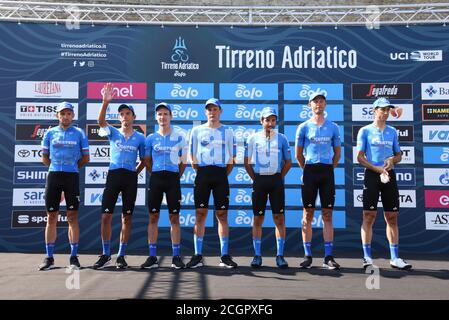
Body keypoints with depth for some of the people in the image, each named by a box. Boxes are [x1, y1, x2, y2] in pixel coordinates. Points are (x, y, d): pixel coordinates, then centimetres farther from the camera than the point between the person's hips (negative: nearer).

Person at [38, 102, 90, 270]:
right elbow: (45, 157, 14)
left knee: (72, 217, 1)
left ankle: (74, 256, 9)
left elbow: (85, 158, 8)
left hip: (72, 177, -1)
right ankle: (49, 258, 13)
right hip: (53, 176, 2)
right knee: (51, 217, 4)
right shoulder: (50, 133, 8)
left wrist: (71, 167, 10)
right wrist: (58, 167, 12)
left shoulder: (79, 133, 4)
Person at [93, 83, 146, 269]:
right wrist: (106, 102, -25)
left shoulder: (140, 138, 8)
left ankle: (121, 256, 14)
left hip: (130, 177, 0)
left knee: (127, 218, 4)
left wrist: (135, 172, 4)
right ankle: (106, 255, 12)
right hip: (113, 175, 0)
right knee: (106, 216, -2)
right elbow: (101, 121, -13)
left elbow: (144, 160, 16)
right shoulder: (113, 133, 7)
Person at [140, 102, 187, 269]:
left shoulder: (179, 137, 5)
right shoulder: (151, 138, 7)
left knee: (174, 217, 2)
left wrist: (176, 177, 4)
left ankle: (176, 256, 8)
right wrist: (156, 175, 8)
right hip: (156, 178, 1)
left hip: (173, 178, -1)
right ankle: (152, 257, 10)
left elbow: (183, 161, 9)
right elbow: (147, 160, 15)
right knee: (153, 217, 3)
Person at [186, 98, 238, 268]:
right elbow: (192, 156, 10)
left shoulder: (227, 131, 8)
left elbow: (232, 158, 10)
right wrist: (200, 173, 4)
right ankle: (198, 256, 6)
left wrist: (224, 175, 3)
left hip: (221, 174, 0)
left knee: (222, 214, 2)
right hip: (202, 173, 0)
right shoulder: (197, 130, 8)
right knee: (200, 214, 0)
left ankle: (225, 256, 9)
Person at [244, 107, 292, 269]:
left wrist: (279, 177, 3)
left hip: (276, 180, 0)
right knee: (258, 218, 3)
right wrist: (255, 179, 2)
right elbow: (247, 162, 8)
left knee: (279, 218, 0)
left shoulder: (281, 138, 5)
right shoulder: (253, 138, 4)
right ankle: (257, 255, 11)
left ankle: (280, 255, 8)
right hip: (259, 180, 0)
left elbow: (288, 162, 10)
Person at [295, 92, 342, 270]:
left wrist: (328, 168, 12)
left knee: (327, 215, 2)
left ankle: (328, 257, 7)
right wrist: (307, 170, 9)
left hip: (327, 172, 1)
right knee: (308, 214, 1)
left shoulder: (333, 127, 10)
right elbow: (298, 154, 9)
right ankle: (307, 256, 8)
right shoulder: (303, 127, 5)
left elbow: (337, 152, 16)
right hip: (310, 171, -1)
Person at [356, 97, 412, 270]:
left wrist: (392, 160, -5)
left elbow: (399, 155, 18)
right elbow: (360, 157, -2)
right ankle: (367, 257, 2)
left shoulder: (392, 131, 14)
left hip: (389, 176, 4)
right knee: (369, 216, -5)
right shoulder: (365, 131, 2)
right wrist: (378, 169, -12)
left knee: (392, 217, 5)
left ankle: (394, 258, 12)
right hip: (372, 175, -4)